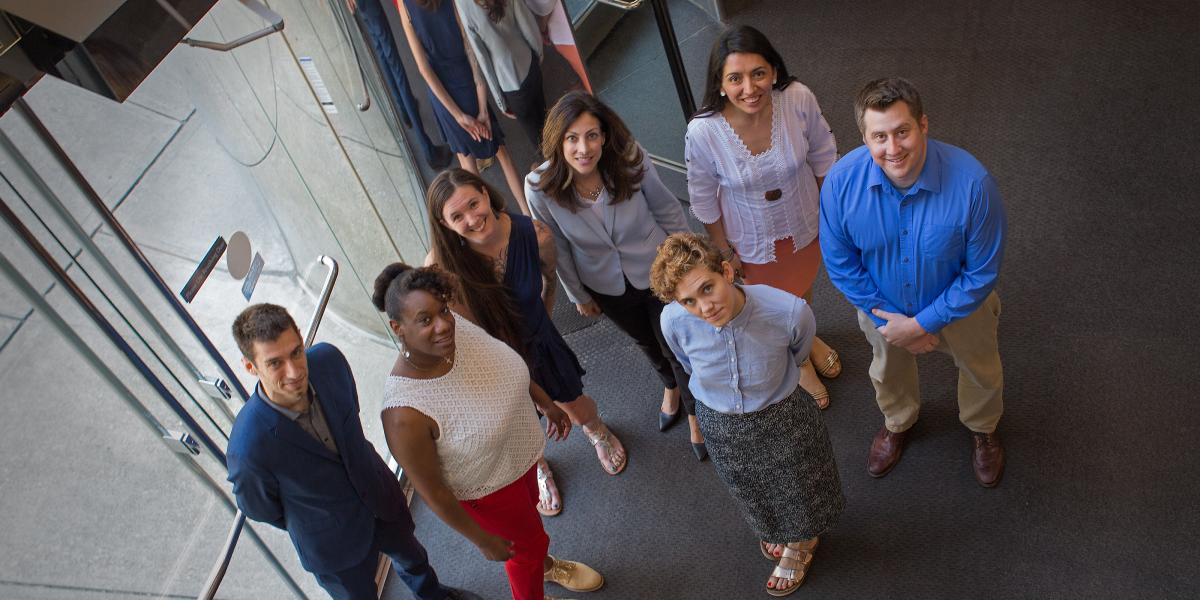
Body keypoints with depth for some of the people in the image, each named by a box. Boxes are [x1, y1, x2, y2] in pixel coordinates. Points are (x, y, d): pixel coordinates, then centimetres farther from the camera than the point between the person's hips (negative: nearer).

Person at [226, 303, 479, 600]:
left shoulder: (327, 359, -28)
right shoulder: (249, 447, -40)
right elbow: (257, 507, -16)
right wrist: (305, 523, 2)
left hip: (377, 489, 5)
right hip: (333, 541, -5)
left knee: (411, 555, 33)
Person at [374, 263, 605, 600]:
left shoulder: (457, 327, -25)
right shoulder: (405, 414, -41)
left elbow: (507, 362, -2)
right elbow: (431, 492, -26)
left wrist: (545, 402, 9)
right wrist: (483, 541, -14)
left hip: (519, 449, 6)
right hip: (486, 488, -5)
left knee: (529, 510, 33)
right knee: (527, 541, 21)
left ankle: (543, 565, 66)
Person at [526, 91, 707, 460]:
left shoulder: (632, 159, -31)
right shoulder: (540, 187, -29)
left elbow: (668, 210, -12)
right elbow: (558, 248, -11)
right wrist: (578, 295, 2)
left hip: (658, 272, -2)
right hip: (607, 288, 2)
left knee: (677, 346, 16)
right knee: (646, 342, 29)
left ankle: (694, 414, 47)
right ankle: (670, 387, 64)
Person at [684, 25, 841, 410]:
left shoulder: (799, 99, -31)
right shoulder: (703, 132, -35)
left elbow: (822, 155, -10)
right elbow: (704, 199, -17)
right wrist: (725, 251, -6)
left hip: (804, 225, 2)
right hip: (753, 241, -2)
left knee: (803, 288, 33)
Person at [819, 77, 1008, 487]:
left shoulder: (972, 182, -38)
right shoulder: (841, 182, -32)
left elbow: (981, 273, -25)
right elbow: (841, 265, -17)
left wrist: (921, 323, -23)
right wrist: (889, 320, -16)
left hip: (959, 305, -1)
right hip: (882, 305, 2)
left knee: (981, 372, 27)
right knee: (889, 372, 30)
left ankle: (982, 429, 63)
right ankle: (897, 423, 66)